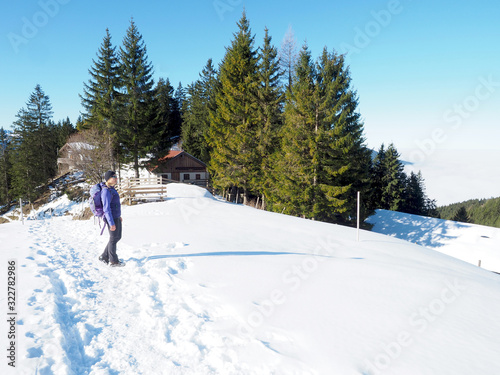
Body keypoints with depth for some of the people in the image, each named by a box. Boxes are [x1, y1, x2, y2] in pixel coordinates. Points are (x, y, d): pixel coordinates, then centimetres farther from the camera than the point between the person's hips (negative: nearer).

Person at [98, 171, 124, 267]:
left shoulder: (112, 189, 10)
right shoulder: (106, 191, -20)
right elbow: (106, 208, -23)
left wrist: (118, 215, 27)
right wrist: (111, 223, -24)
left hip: (116, 217, 10)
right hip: (112, 218, -10)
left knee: (118, 237, 17)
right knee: (114, 238, 3)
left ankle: (104, 257, 28)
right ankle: (113, 261, 18)